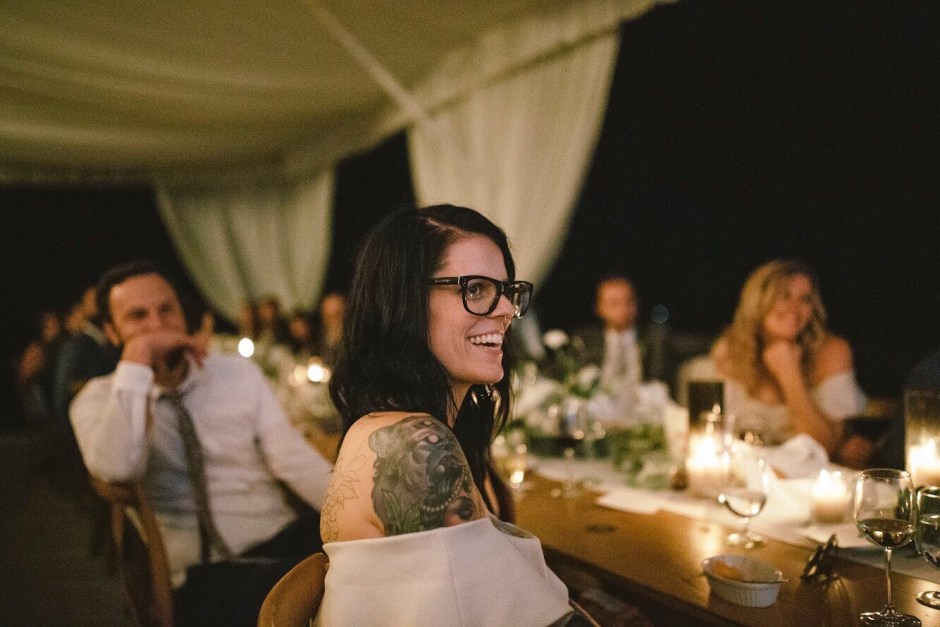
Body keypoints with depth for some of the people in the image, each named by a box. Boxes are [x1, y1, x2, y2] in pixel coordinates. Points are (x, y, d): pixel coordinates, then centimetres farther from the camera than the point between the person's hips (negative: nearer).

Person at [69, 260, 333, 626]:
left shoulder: (240, 372, 9)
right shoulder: (99, 399, 4)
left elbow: (294, 458, -1)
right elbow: (115, 469, -18)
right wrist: (137, 357, -17)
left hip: (281, 541, 4)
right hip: (199, 577, -4)